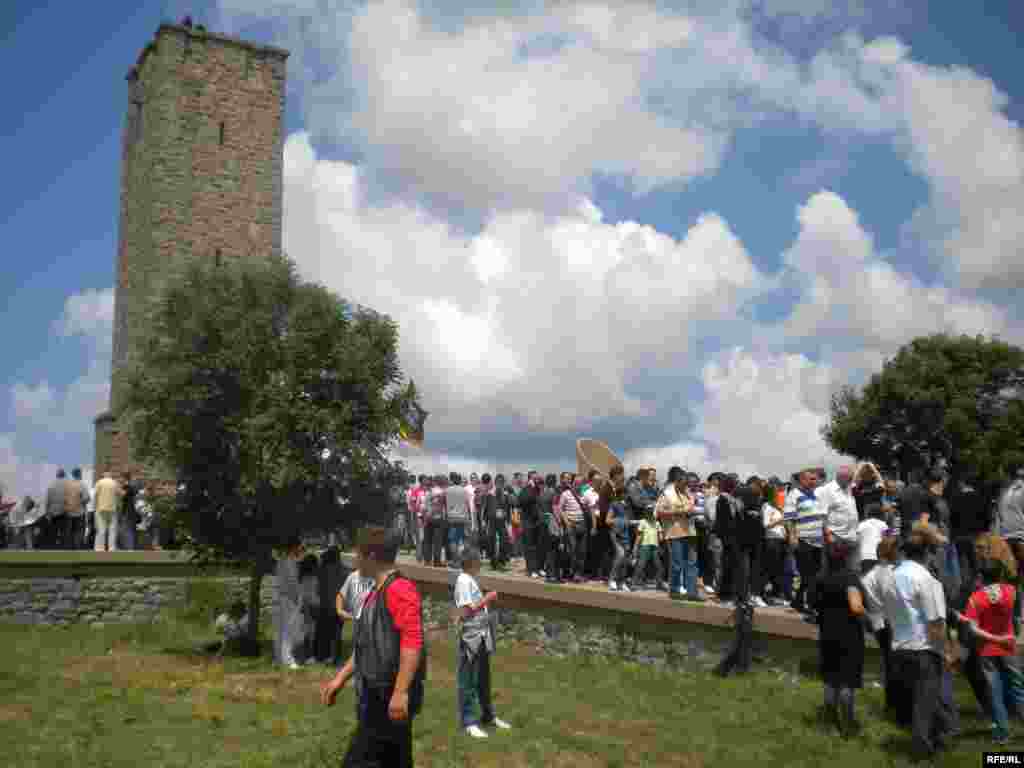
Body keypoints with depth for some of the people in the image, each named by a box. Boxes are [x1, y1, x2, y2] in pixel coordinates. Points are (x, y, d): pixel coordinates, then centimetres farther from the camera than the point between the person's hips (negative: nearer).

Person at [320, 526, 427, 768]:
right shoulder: (375, 593, 16)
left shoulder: (400, 589, -17)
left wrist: (401, 692, -28)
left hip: (390, 697, -10)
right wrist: (340, 678, 22)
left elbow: (413, 642, -25)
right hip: (377, 695, 10)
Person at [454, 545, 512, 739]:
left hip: (482, 636, 9)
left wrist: (488, 602, 6)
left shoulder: (473, 579, 11)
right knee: (469, 682, 2)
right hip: (470, 638, -9)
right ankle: (469, 721, 11)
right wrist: (486, 599, -19)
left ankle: (488, 716, 32)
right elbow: (465, 611, -23)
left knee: (484, 679, 20)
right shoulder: (463, 581, -18)